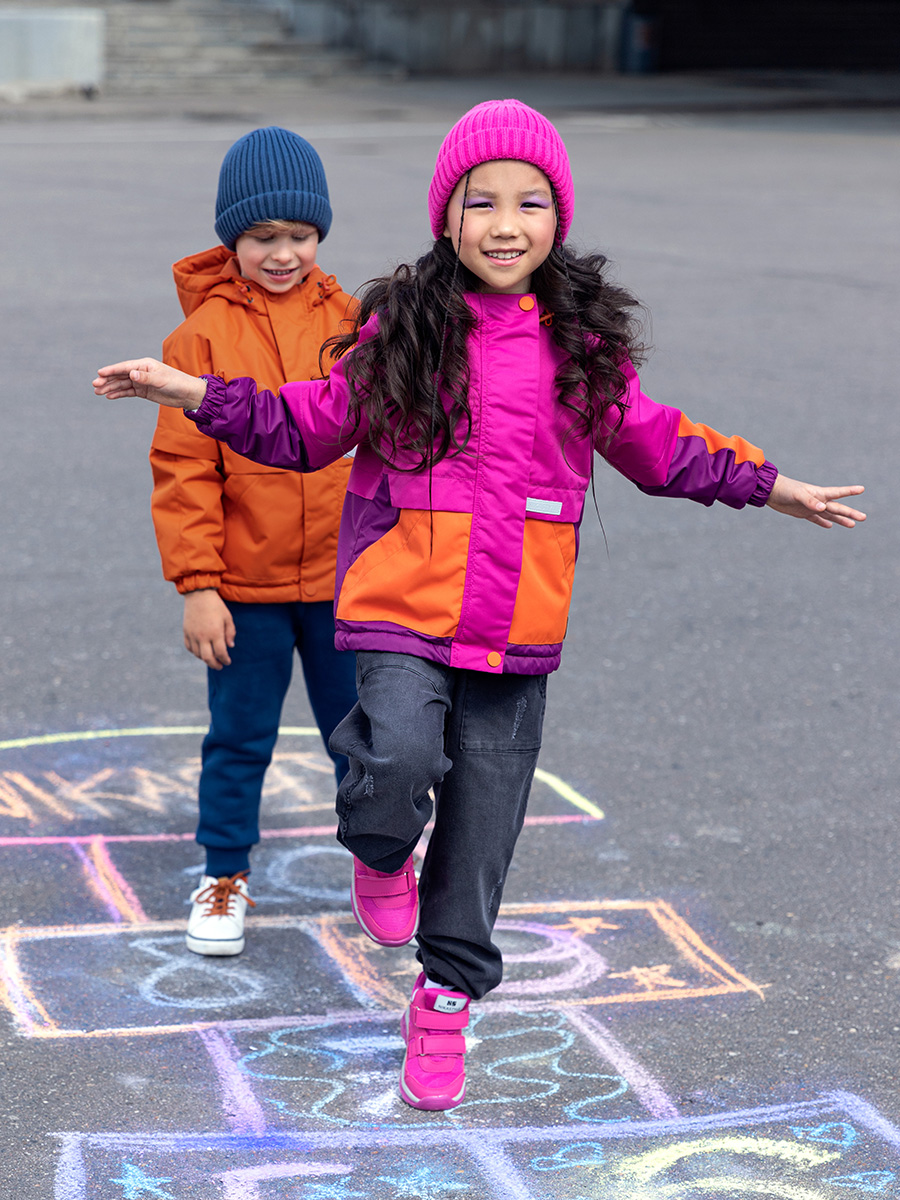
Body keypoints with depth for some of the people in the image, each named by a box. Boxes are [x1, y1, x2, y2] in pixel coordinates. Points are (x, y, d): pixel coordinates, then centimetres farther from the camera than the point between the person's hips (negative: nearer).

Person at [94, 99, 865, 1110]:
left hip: (516, 634, 2)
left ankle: (447, 999, 27)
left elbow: (654, 445, 18)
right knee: (401, 757, -27)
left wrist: (768, 485, 20)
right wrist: (194, 395, -2)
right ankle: (381, 857, 9)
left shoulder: (582, 345, 4)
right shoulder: (400, 331, -2)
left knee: (481, 828, 8)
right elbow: (311, 428, 8)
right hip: (401, 611, -2)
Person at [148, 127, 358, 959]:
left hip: (346, 579, 2)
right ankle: (225, 875, 25)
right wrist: (198, 586, -10)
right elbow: (183, 467, -8)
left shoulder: (349, 322, 0)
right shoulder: (204, 334, -8)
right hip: (245, 587, -2)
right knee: (238, 739, 9)